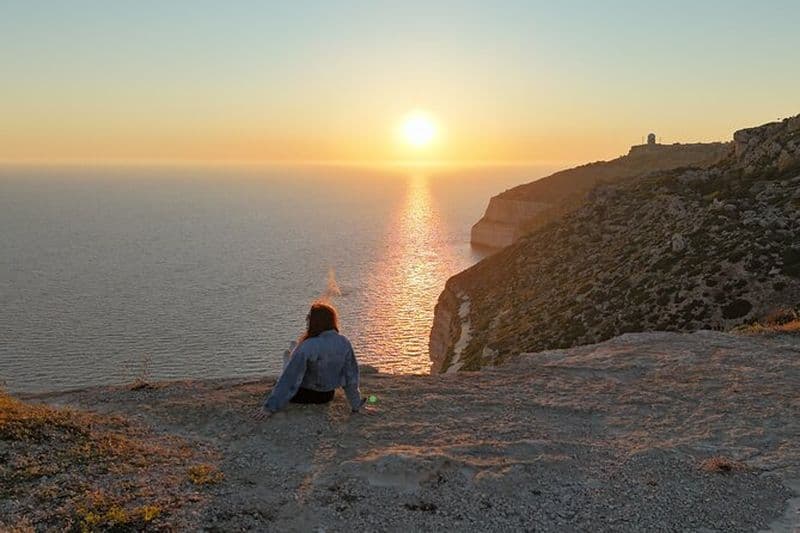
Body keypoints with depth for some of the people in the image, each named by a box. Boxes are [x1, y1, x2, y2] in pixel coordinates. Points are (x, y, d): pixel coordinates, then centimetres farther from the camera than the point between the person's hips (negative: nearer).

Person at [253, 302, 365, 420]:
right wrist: (355, 404, 8)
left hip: (304, 396, -5)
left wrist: (270, 407, -15)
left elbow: (290, 379, -24)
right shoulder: (344, 343, -15)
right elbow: (351, 375, -6)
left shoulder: (306, 347, -29)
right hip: (327, 396, 5)